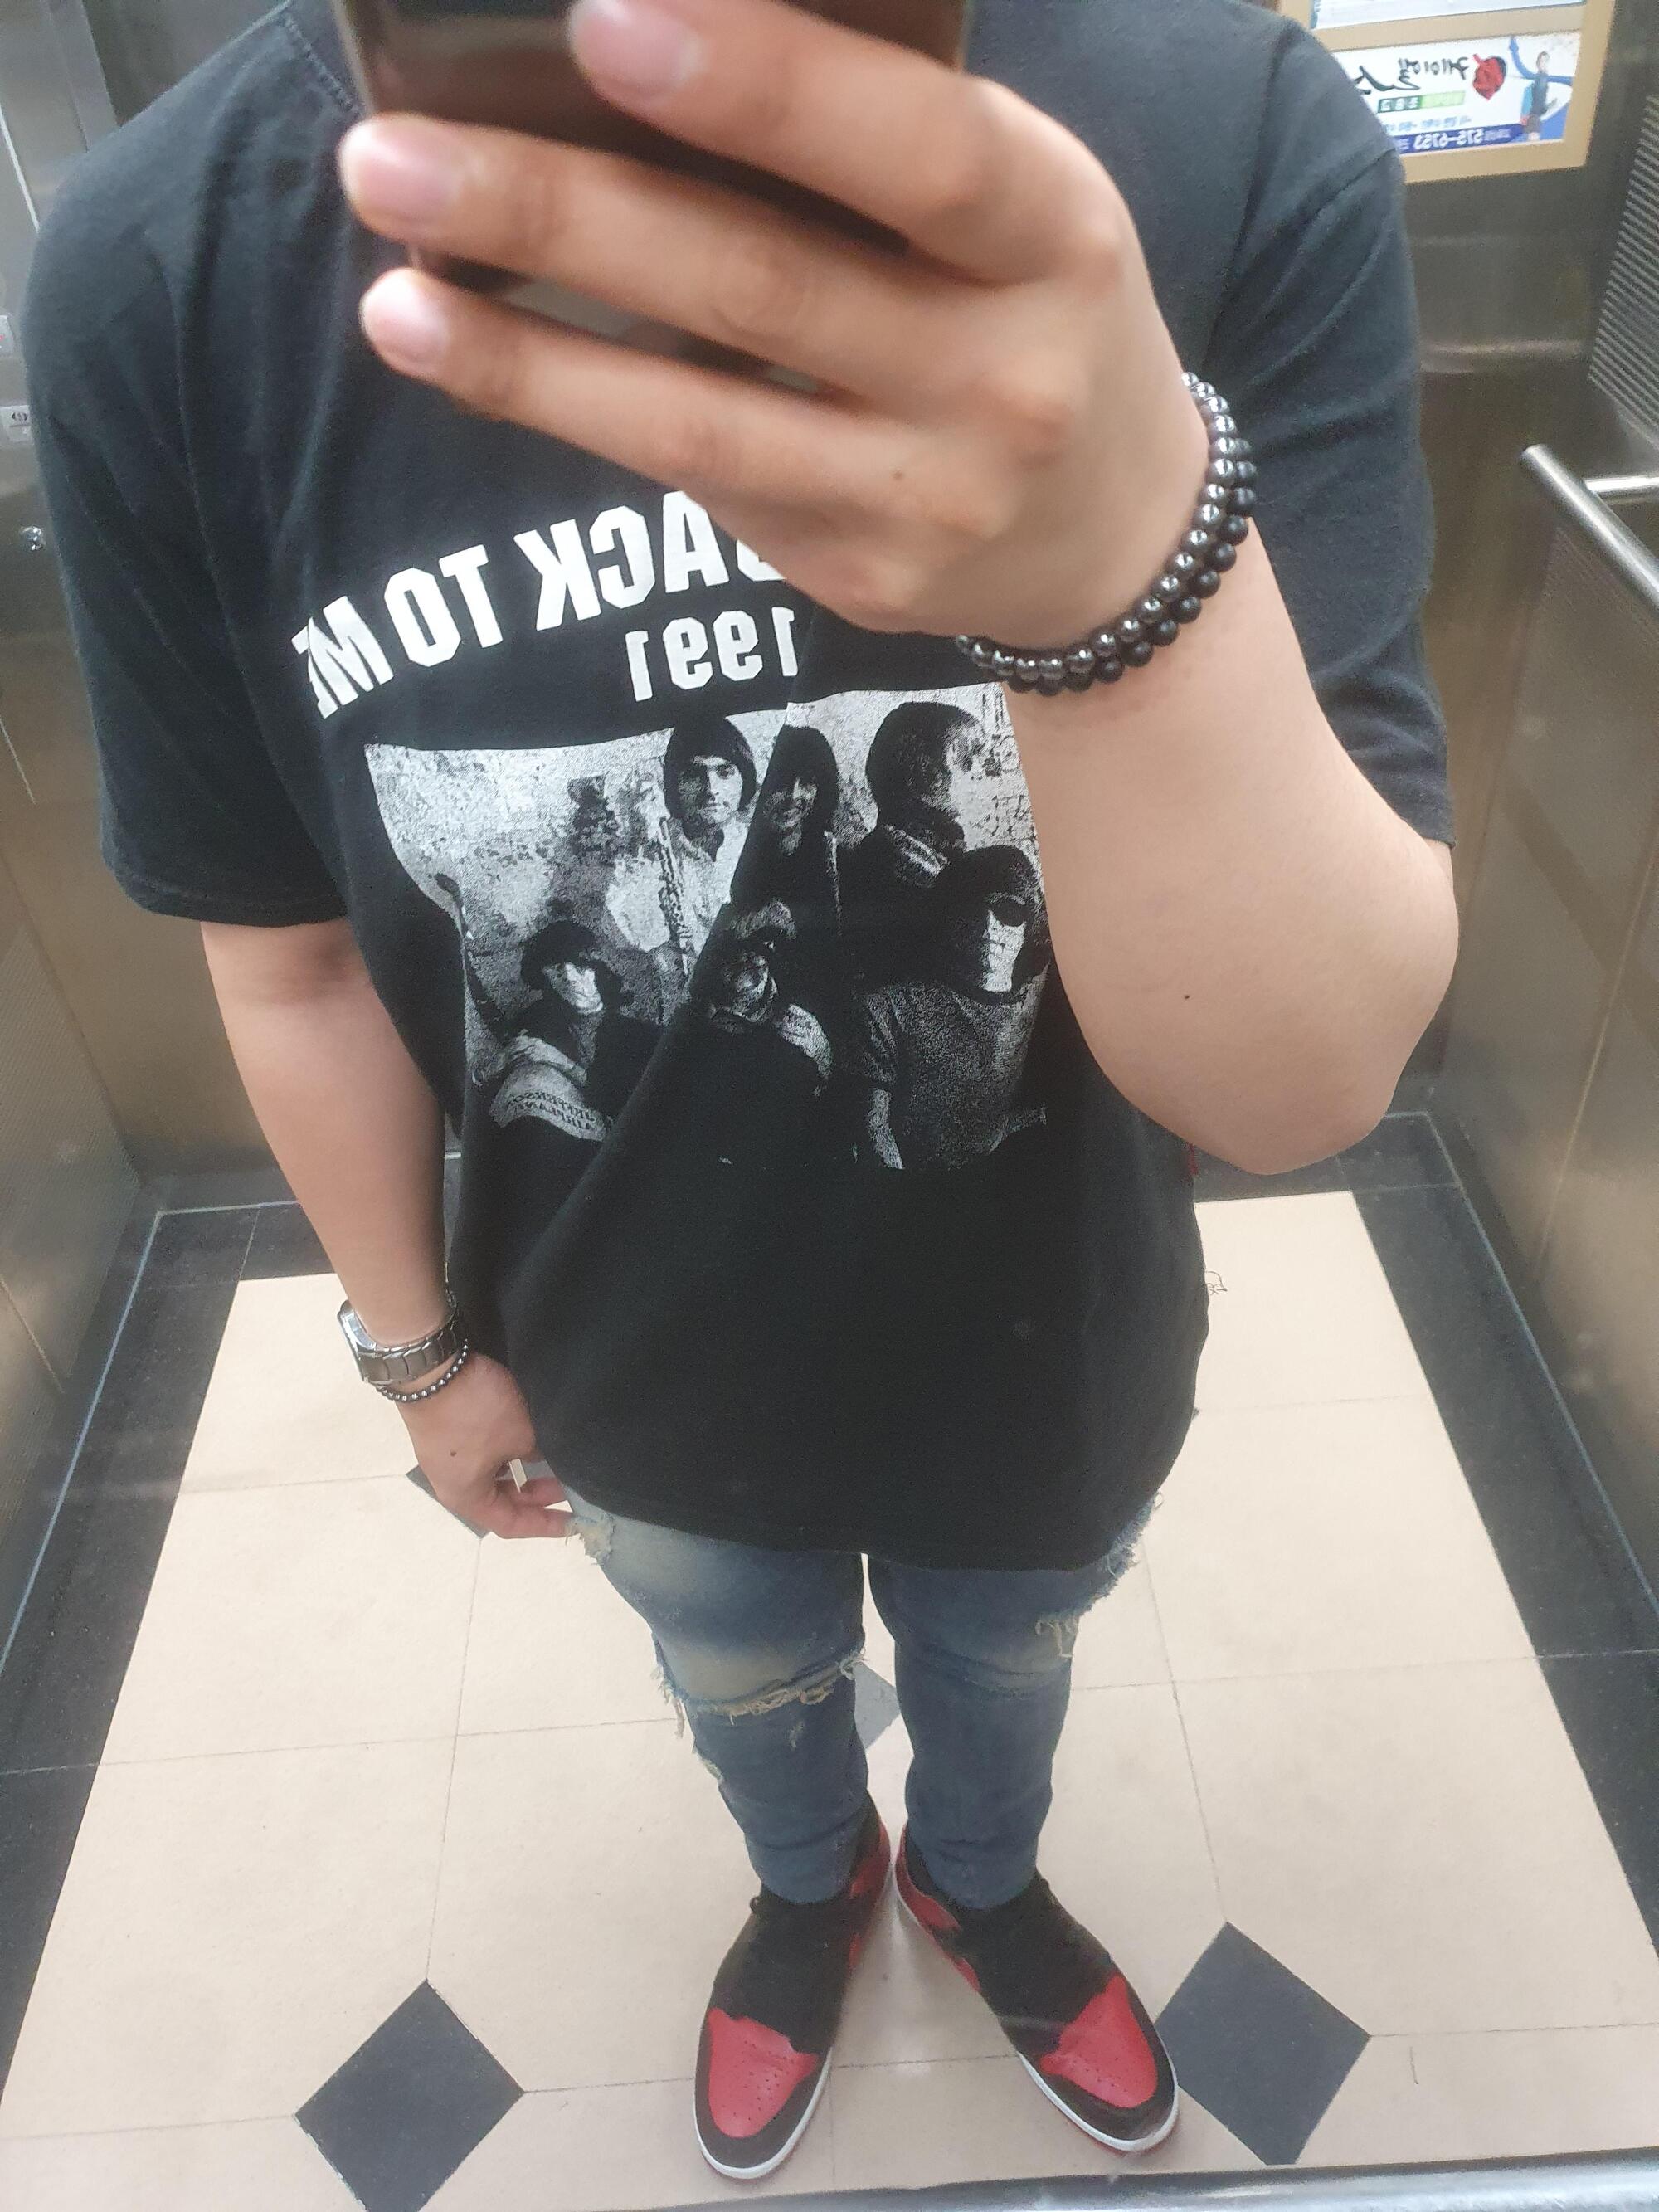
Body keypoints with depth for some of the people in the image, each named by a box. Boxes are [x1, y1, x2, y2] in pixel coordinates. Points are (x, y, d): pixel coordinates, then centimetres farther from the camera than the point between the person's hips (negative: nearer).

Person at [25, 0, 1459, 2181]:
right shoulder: (155, 274, -22)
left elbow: (1306, 1083, -31)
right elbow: (292, 953, -9)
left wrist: (1128, 564, -50)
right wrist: (426, 1344, 4)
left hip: (1041, 1352, 0)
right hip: (647, 1380, 1)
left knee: (998, 1671, 33)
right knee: (750, 1693, 33)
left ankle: (979, 1875, 71)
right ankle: (813, 1880, 71)